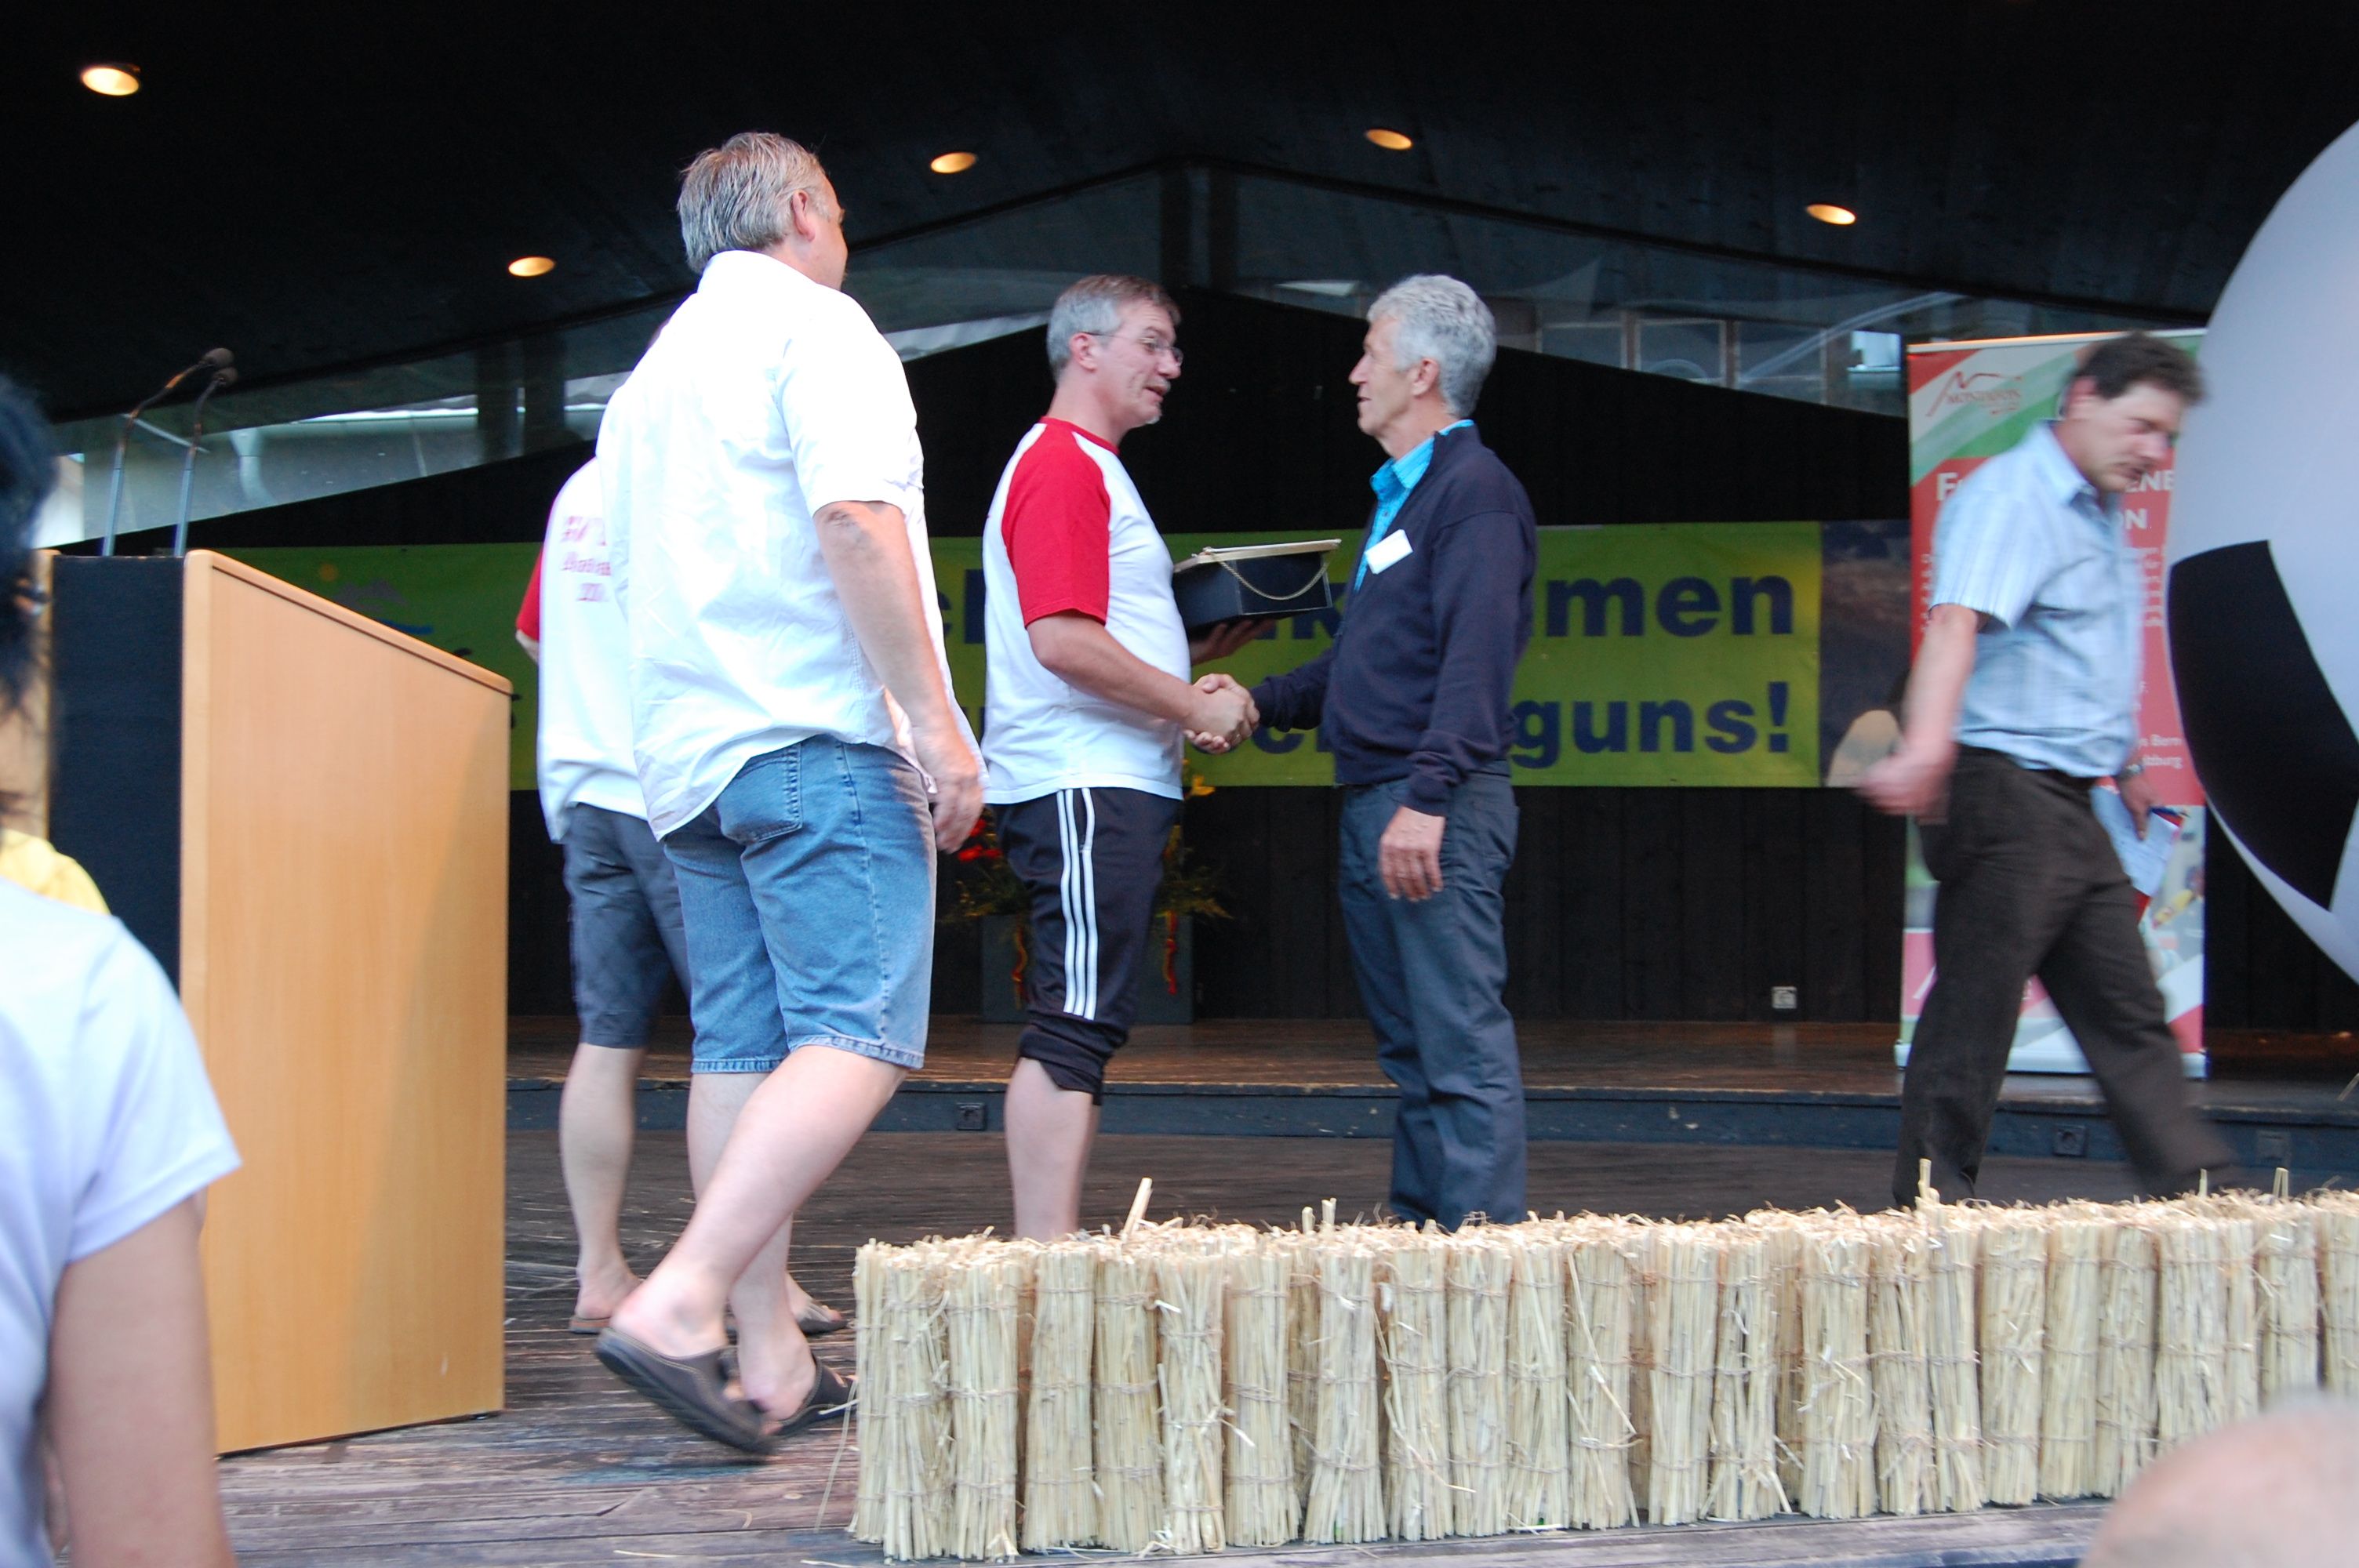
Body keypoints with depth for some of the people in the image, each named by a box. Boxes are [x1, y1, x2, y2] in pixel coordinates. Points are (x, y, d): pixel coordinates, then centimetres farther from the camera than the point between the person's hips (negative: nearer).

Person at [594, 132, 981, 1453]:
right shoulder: (815, 326, -2)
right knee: (859, 1037, -13)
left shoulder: (655, 372, 24)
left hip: (687, 750, 9)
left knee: (744, 1049, 6)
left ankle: (774, 1363, 4)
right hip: (816, 737, -9)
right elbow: (855, 517, -16)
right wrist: (934, 718, -18)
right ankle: (678, 1302, -26)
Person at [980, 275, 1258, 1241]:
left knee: (1084, 1026, 11)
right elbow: (1062, 641, -21)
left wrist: (1197, 651, 15)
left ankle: (1053, 1253, 14)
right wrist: (1194, 706, -14)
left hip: (1115, 788, 11)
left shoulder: (1089, 467, 23)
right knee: (1074, 1026, -12)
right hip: (1085, 788, -11)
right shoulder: (1064, 465, -11)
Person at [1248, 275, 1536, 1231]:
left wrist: (1428, 796, -28)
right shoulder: (1399, 497, 22)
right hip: (1372, 806, 10)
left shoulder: (1475, 490, -9)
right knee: (1409, 1047, 13)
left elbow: (1476, 657, -20)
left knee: (1462, 1045, -10)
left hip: (1438, 813, -10)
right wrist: (1262, 703, 21)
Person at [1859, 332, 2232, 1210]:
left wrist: (2125, 765, 39)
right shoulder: (2010, 497, -13)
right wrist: (1926, 746, -46)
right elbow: (1957, 622, -31)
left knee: (2125, 1008, 12)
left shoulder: (2100, 520, 19)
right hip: (2002, 790, -10)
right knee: (1975, 1006, -6)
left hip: (2065, 806, 10)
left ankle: (2192, 1190, 17)